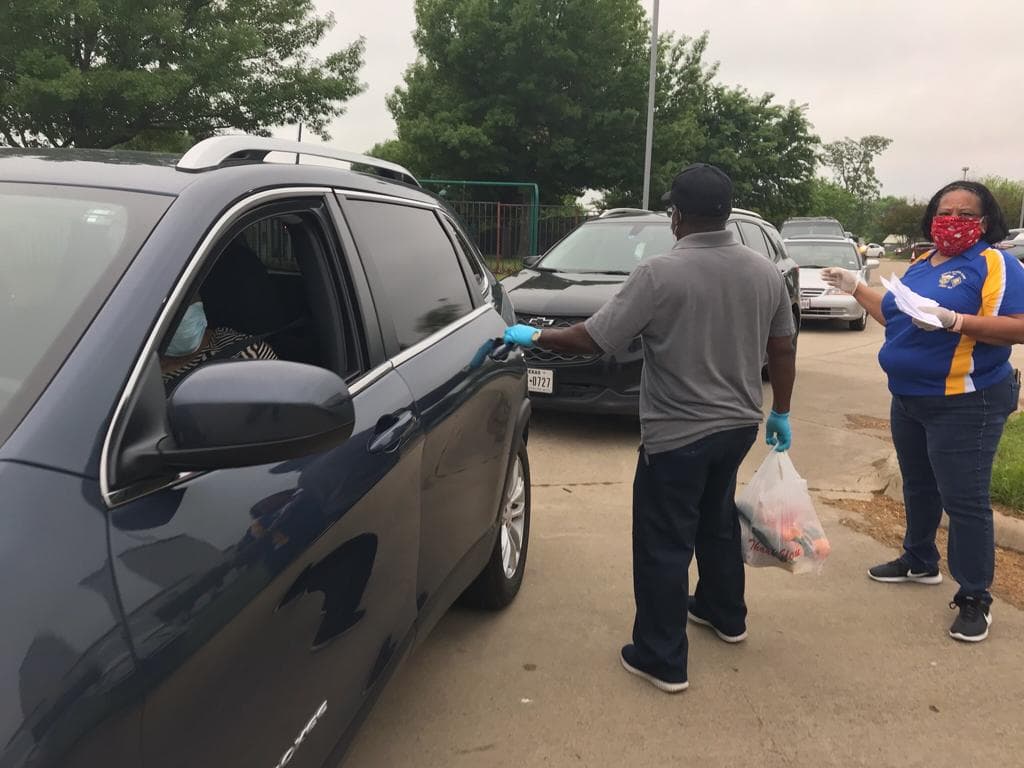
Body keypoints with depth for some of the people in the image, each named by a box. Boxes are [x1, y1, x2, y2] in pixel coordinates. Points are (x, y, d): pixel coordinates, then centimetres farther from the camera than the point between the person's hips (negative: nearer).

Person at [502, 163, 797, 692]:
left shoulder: (660, 273, -19)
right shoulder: (766, 271, 1)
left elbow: (593, 339, -17)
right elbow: (782, 350, 7)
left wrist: (535, 337, -2)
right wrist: (780, 413, 19)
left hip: (677, 433, -7)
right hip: (737, 424, 7)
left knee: (663, 544, 4)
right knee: (717, 520, 26)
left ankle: (662, 659, 12)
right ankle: (725, 614, 43)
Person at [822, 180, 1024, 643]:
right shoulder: (921, 264, 12)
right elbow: (893, 316, 20)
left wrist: (952, 320, -31)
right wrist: (856, 287, 15)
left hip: (965, 405, -8)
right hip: (909, 399, 8)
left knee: (964, 499, -4)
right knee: (918, 487, 20)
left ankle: (975, 597, 8)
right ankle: (920, 562, 38)